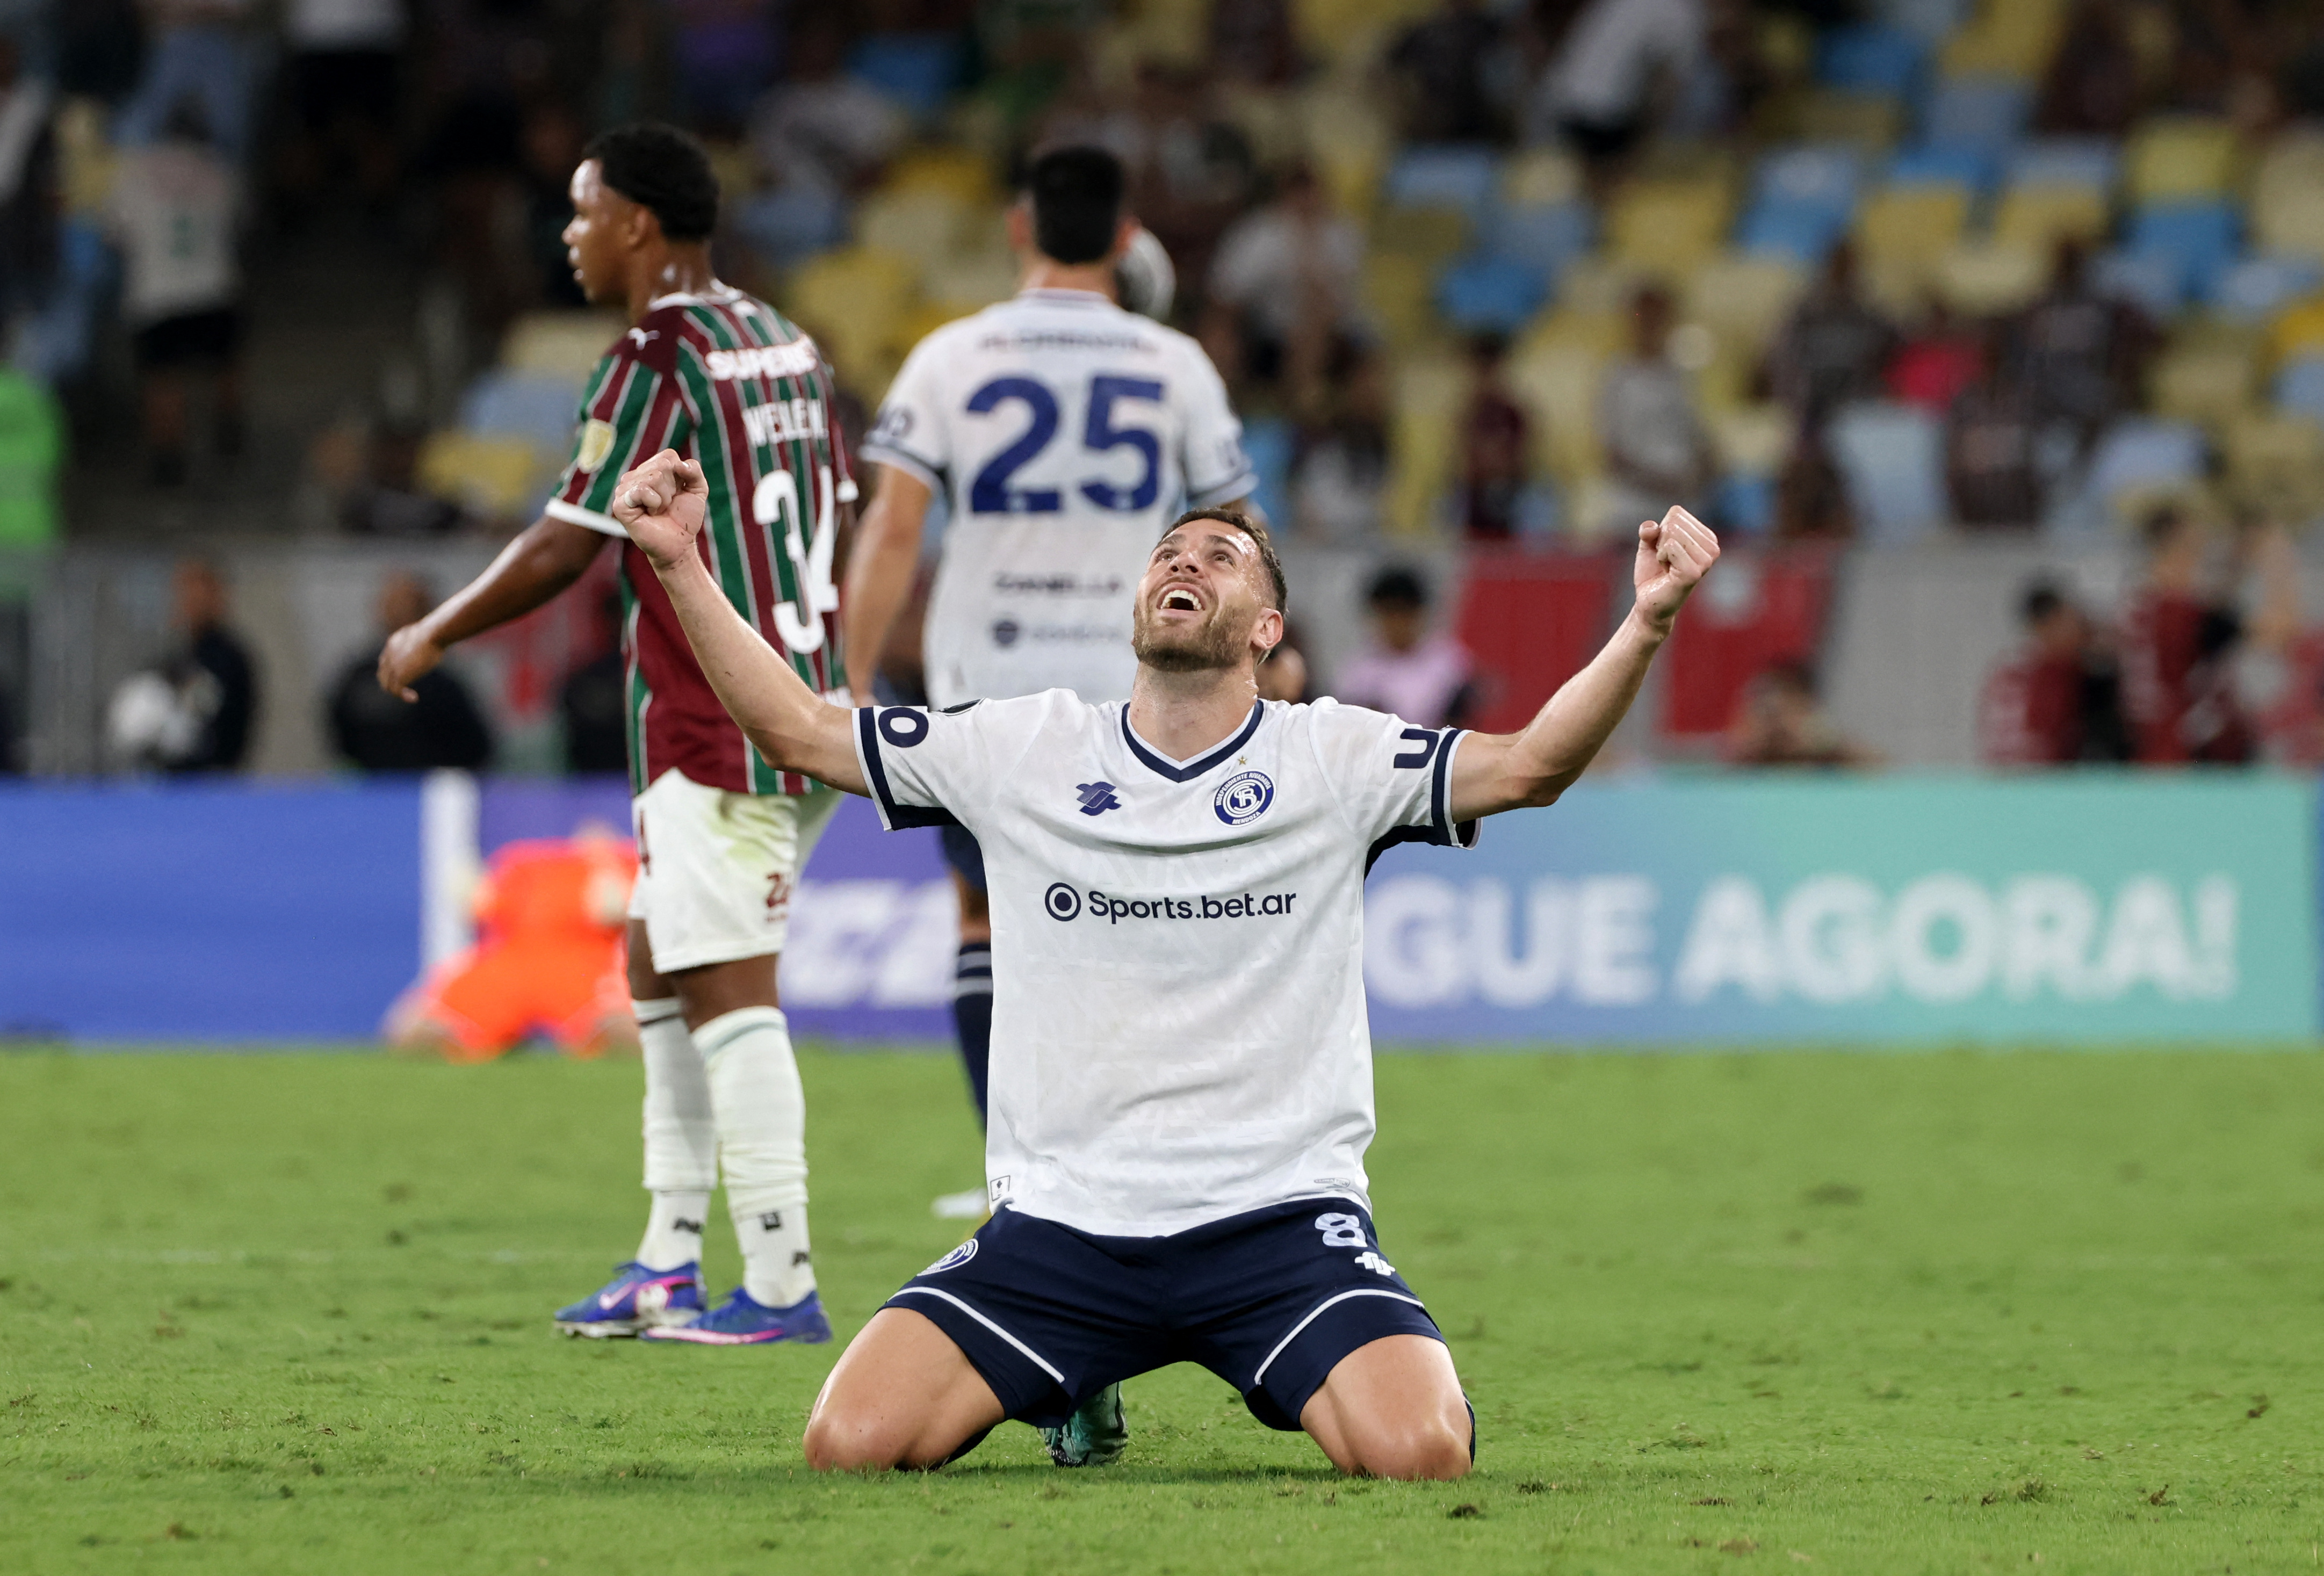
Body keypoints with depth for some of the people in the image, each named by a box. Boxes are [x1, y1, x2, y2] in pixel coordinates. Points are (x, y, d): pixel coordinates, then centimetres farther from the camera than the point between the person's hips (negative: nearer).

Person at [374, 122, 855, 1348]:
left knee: (726, 993, -8)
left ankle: (780, 1285, -10)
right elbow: (835, 530, 19)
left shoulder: (657, 360, -13)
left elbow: (561, 553, -13)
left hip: (713, 738, -9)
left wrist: (430, 639, 0)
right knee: (657, 970, 16)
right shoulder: (784, 345, 14)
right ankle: (669, 1266, 16)